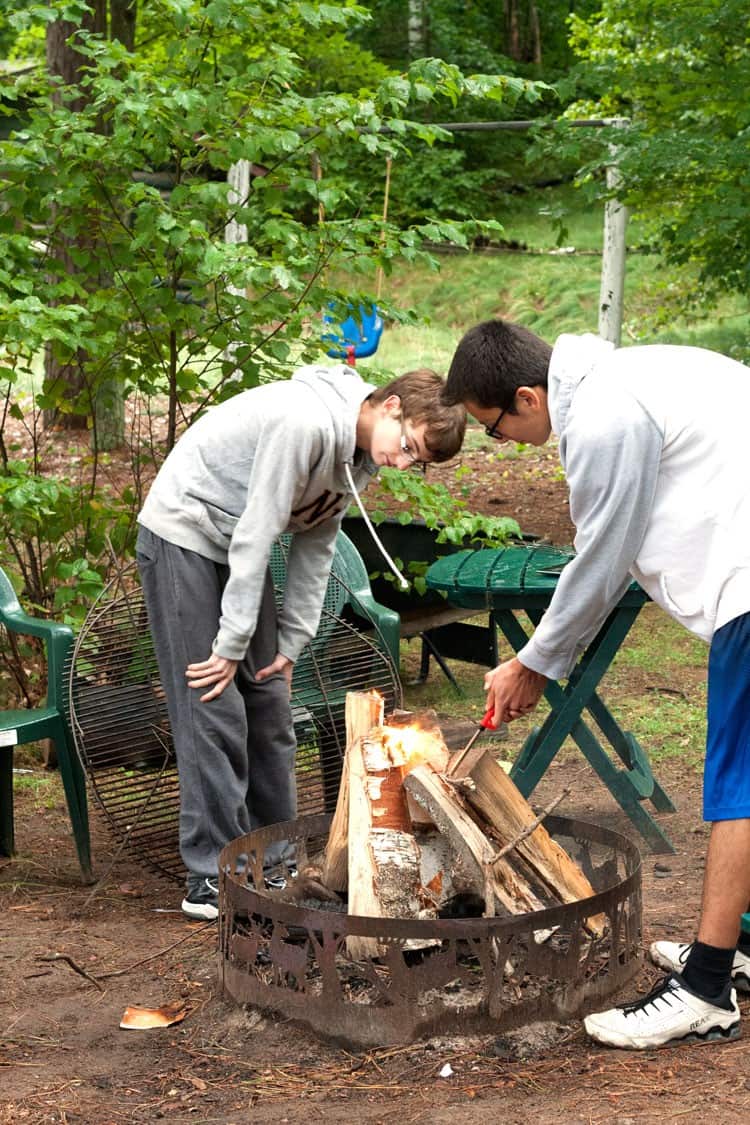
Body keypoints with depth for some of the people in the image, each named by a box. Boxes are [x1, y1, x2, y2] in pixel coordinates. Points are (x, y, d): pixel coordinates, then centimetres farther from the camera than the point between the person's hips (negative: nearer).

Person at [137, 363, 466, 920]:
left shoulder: (361, 455, 0)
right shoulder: (306, 420, -29)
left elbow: (316, 544, 6)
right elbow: (255, 534, -27)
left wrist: (292, 641, 2)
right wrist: (232, 643, -22)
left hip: (237, 549, 9)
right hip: (183, 535, -9)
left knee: (268, 704, 7)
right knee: (214, 711, -10)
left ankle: (272, 863, 16)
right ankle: (213, 882, -4)